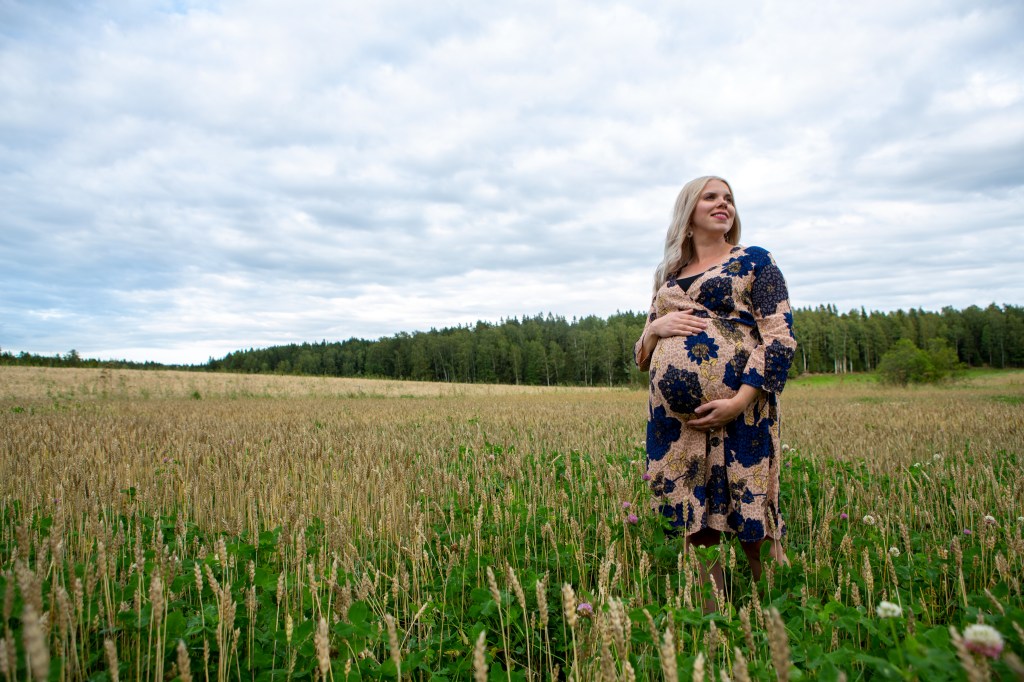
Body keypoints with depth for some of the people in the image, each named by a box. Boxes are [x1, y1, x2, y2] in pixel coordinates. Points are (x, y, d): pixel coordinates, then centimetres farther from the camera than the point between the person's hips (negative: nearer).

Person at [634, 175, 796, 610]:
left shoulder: (754, 260, 9)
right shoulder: (668, 277, 20)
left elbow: (780, 338, -3)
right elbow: (642, 357, 21)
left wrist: (740, 401, -16)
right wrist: (656, 326, -2)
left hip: (737, 412, -3)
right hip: (674, 418, 4)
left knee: (752, 527, -3)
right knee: (695, 526, 5)